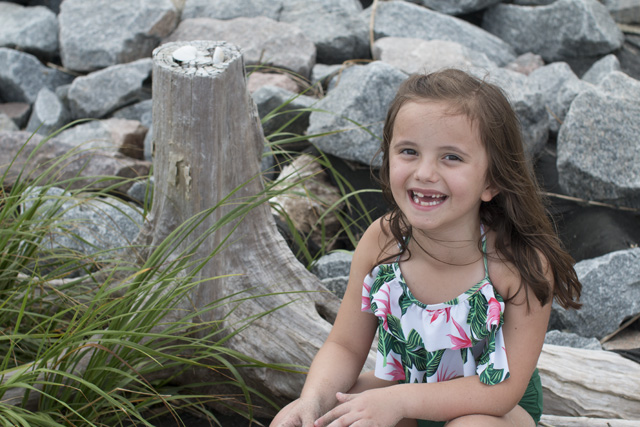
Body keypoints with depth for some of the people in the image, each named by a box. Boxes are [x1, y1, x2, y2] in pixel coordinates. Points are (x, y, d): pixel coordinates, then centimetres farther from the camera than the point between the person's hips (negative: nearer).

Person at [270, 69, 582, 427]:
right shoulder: (381, 242, -17)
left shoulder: (524, 264, -28)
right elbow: (345, 347, -7)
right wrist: (315, 397, -28)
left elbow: (504, 389, -24)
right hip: (405, 385, 3)